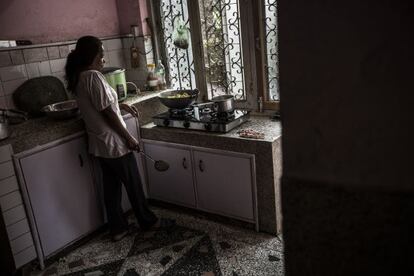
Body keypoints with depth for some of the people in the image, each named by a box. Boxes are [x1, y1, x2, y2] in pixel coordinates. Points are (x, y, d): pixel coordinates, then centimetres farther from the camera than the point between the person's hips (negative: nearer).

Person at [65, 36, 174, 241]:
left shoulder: (78, 78, 8)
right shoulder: (94, 76, -21)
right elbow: (108, 113, -21)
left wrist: (121, 105, 16)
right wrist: (129, 137, -14)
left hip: (98, 144, 9)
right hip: (113, 143, -9)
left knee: (111, 186, 16)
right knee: (133, 185, 8)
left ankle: (118, 228, 27)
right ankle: (148, 221, 26)